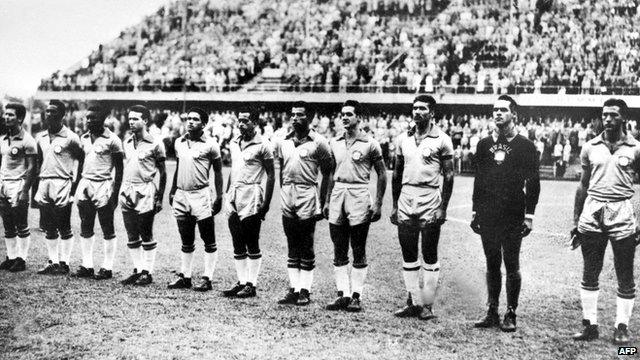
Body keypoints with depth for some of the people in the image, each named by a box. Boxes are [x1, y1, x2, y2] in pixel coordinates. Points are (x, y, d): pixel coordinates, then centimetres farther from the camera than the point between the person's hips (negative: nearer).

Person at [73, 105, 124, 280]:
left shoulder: (112, 140, -7)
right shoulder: (84, 138, 11)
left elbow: (119, 169, -6)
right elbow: (81, 162, 18)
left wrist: (115, 193, -12)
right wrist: (75, 184, 10)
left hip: (103, 186, -6)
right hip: (85, 184, 6)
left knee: (107, 230, 1)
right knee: (85, 229, 8)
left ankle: (107, 268, 7)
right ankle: (87, 266, 16)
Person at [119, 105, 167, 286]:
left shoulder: (155, 143, -5)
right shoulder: (127, 142, 12)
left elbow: (162, 172, -3)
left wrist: (160, 197, -7)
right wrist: (122, 190, 12)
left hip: (145, 192, -6)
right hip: (127, 191, 6)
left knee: (146, 235, -1)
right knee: (132, 235, 9)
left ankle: (148, 272, 7)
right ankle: (137, 270, 18)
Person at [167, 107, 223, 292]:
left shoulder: (210, 145, -5)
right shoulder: (179, 142, 11)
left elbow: (218, 172, -2)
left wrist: (219, 197, -7)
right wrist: (172, 191, 17)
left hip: (201, 195, -5)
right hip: (181, 195, 6)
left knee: (209, 241, -1)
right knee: (186, 241, 13)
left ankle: (207, 279, 4)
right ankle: (185, 276, 21)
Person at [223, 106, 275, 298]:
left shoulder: (263, 145, -7)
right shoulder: (234, 143, 13)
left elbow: (271, 175, -7)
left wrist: (266, 203, -13)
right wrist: (227, 194, 13)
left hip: (251, 195, -7)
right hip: (234, 196, 7)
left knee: (252, 244, -1)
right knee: (237, 245, 9)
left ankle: (251, 284, 5)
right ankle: (241, 281, 16)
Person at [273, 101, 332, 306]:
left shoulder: (318, 142, -4)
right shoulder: (283, 142, 11)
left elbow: (327, 174, -2)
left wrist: (322, 202, -6)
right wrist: (283, 192, 10)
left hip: (307, 196, -5)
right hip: (287, 198, 5)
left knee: (306, 249, 0)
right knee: (292, 248, 9)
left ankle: (305, 291, 7)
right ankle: (293, 289, 13)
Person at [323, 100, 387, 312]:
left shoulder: (369, 144, -4)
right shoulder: (335, 143, 11)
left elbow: (382, 175, -1)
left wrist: (378, 204, -7)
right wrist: (327, 201, 13)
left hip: (359, 194, -5)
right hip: (337, 194, 5)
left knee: (359, 251, 0)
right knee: (339, 251, 6)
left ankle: (356, 296, 6)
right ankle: (343, 294, 13)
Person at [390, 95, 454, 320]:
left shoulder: (442, 140, -3)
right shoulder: (403, 139, 11)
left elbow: (448, 176, -4)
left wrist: (443, 207, -10)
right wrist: (395, 204, 12)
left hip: (430, 202, -5)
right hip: (406, 201, 5)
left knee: (430, 257, 1)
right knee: (408, 256, 7)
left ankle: (427, 305, 7)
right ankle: (413, 302, 15)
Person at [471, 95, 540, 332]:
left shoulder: (525, 146, -1)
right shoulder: (484, 144, 11)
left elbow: (533, 183, -1)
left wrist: (529, 215, -6)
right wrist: (475, 211, 11)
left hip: (513, 217, -4)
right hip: (487, 215, 4)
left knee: (511, 265, 1)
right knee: (492, 264, 9)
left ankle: (510, 314, 9)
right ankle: (492, 312, 17)